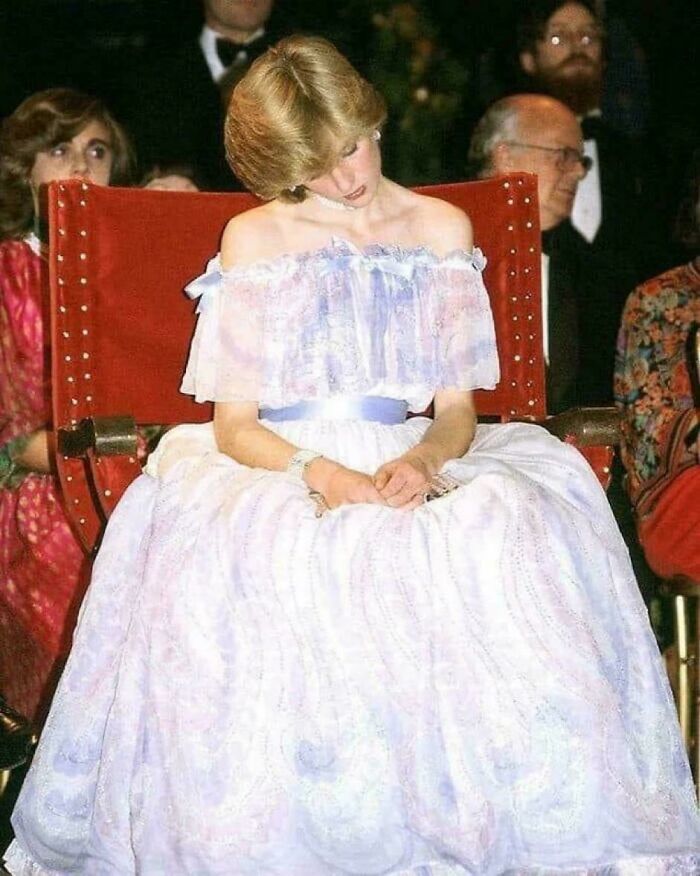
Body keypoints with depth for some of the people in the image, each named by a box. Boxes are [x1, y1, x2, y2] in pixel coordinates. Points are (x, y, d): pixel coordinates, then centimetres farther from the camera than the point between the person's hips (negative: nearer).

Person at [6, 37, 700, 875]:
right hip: (278, 466, -1)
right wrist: (319, 473, -19)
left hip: (410, 468, 2)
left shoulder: (443, 229, 12)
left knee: (509, 536, -30)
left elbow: (458, 410, 8)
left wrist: (423, 460, -16)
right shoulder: (253, 239, 6)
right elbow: (232, 425, 1)